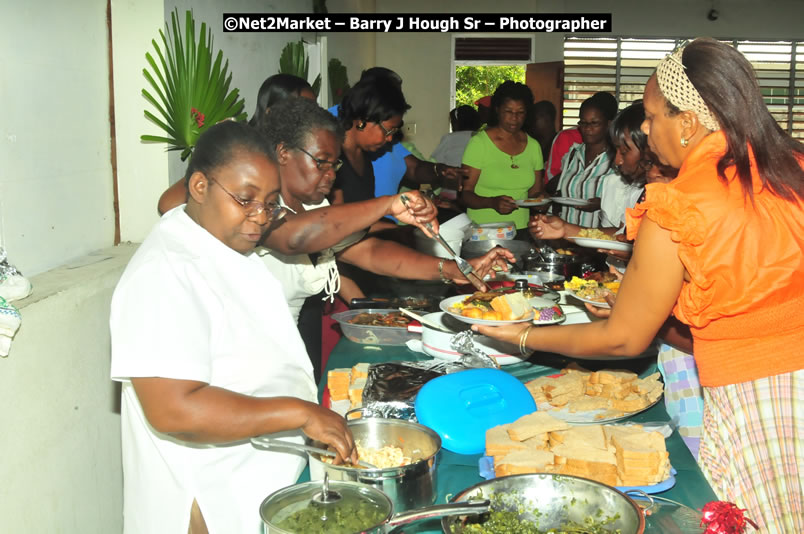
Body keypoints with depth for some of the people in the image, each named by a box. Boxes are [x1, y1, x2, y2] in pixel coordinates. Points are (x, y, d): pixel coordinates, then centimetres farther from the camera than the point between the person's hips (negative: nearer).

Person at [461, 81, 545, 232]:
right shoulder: (478, 143, -2)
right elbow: (465, 194, -5)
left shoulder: (533, 146, 13)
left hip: (520, 229, 4)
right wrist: (492, 202, -22)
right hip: (482, 229, -4)